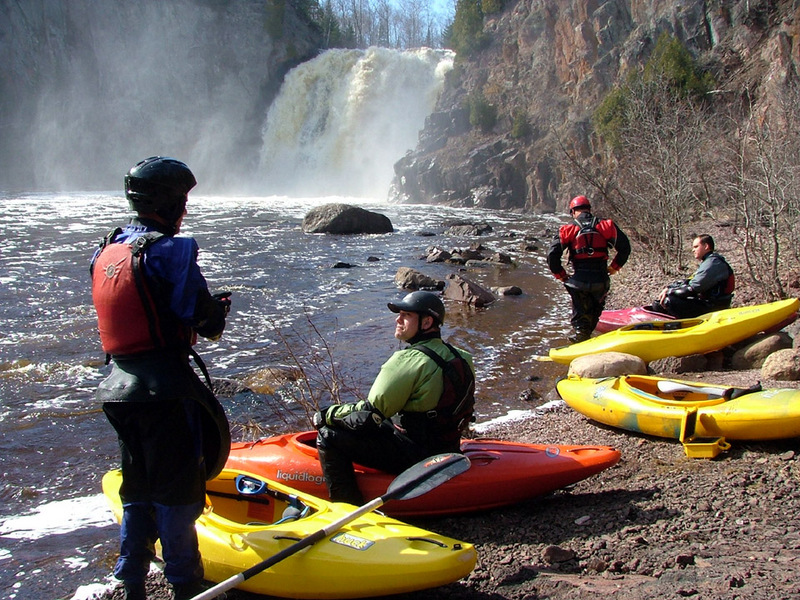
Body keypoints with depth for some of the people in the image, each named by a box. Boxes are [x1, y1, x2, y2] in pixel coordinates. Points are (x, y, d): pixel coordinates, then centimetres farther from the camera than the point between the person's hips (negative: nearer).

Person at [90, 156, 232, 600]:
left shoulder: (105, 252, 9)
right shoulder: (169, 251, -14)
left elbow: (132, 313, 13)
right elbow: (206, 321, -16)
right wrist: (220, 308, 5)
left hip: (119, 384, 8)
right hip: (165, 389, -7)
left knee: (138, 486, 19)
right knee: (178, 488, 5)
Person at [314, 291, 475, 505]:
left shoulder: (409, 360, -22)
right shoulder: (454, 355, 4)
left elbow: (370, 415, -21)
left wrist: (328, 415, -5)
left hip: (413, 455, -9)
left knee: (328, 437, -8)